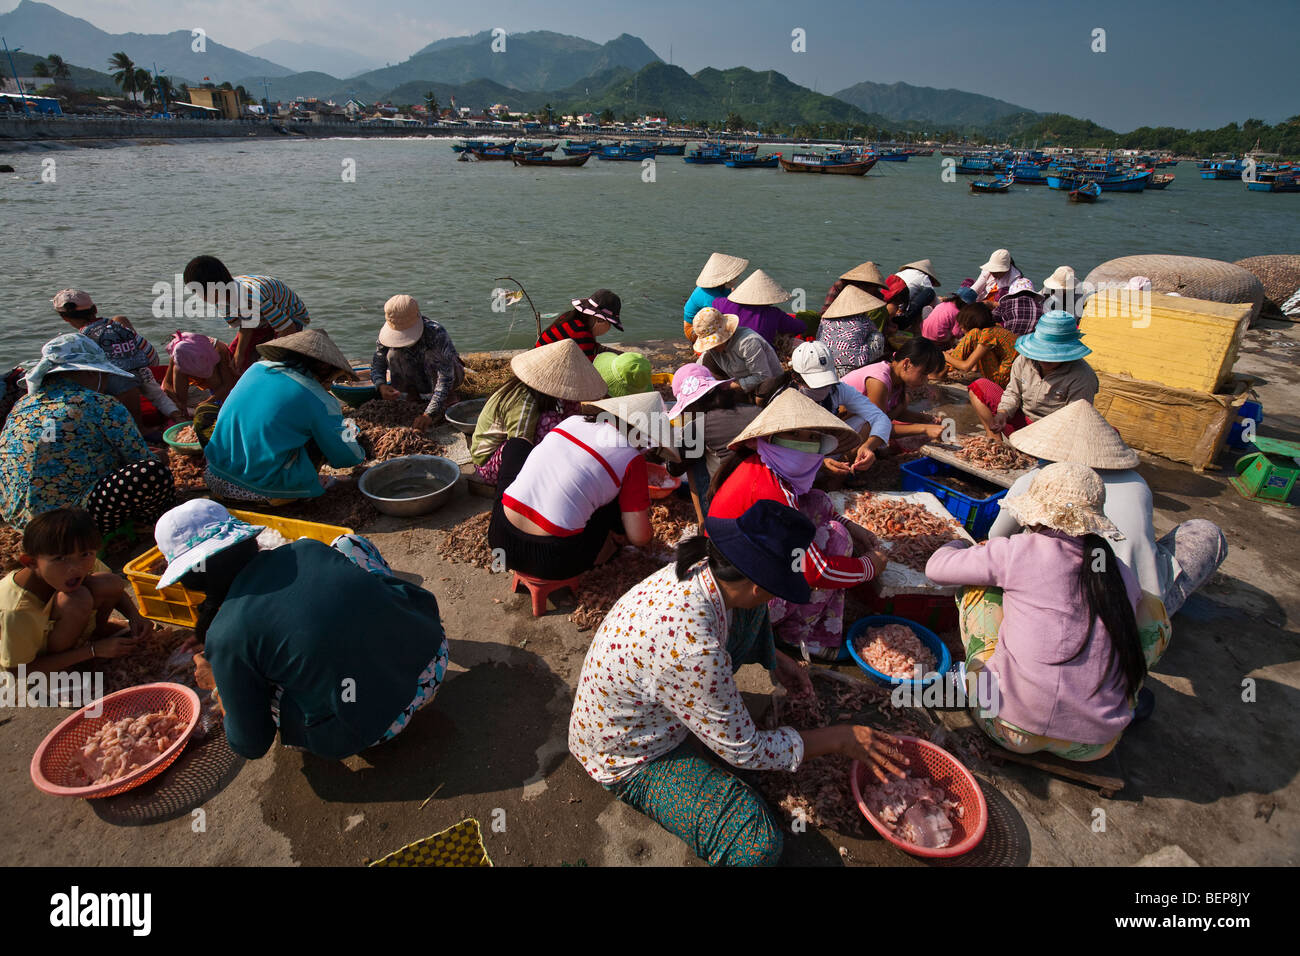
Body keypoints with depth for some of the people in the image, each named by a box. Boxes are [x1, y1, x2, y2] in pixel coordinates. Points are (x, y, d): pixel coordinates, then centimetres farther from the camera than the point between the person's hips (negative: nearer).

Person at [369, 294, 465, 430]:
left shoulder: (436, 333, -35)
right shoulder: (388, 333, -20)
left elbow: (446, 377, -41)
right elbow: (377, 364, -11)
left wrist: (429, 414, -50)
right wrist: (381, 385, -36)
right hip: (419, 381, 4)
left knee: (429, 354, -35)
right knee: (393, 354, -25)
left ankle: (448, 398, -16)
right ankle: (413, 396, -7)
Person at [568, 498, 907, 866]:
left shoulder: (695, 571, -17)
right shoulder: (692, 652, -41)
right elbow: (744, 751, -24)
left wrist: (775, 658, 6)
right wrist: (840, 738, -15)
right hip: (627, 761, -7)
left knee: (751, 622, 3)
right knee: (759, 842, -20)